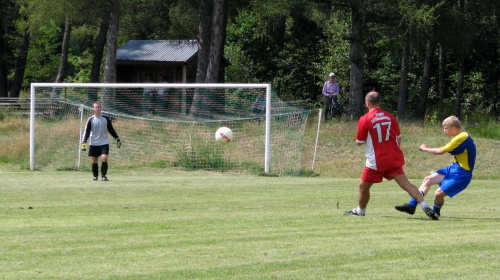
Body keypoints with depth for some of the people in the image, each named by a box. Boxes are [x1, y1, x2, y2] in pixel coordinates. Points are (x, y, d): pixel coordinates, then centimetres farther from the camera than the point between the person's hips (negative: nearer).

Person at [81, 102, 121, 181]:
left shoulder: (106, 118, 3)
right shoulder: (91, 120, 0)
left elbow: (111, 130, 14)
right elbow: (87, 131, -1)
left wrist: (117, 139, 13)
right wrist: (84, 142, -11)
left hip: (104, 143, 0)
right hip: (94, 143, 0)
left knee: (105, 158, -16)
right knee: (94, 160, 4)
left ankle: (103, 176, -8)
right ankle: (95, 176, 19)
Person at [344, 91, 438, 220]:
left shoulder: (364, 120, -7)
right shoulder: (390, 117, 6)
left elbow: (359, 142, -1)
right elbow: (398, 138, 12)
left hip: (376, 161, -4)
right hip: (394, 159, 4)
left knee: (364, 186, 16)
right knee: (405, 184, -5)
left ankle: (360, 211, 31)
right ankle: (425, 206, -20)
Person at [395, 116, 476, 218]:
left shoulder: (462, 137, -21)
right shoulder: (462, 136, 10)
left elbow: (441, 151, -18)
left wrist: (425, 149, -3)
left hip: (461, 174, -10)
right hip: (454, 168, 10)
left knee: (439, 193, -17)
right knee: (428, 179, 7)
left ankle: (436, 212, 13)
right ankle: (411, 205, 6)